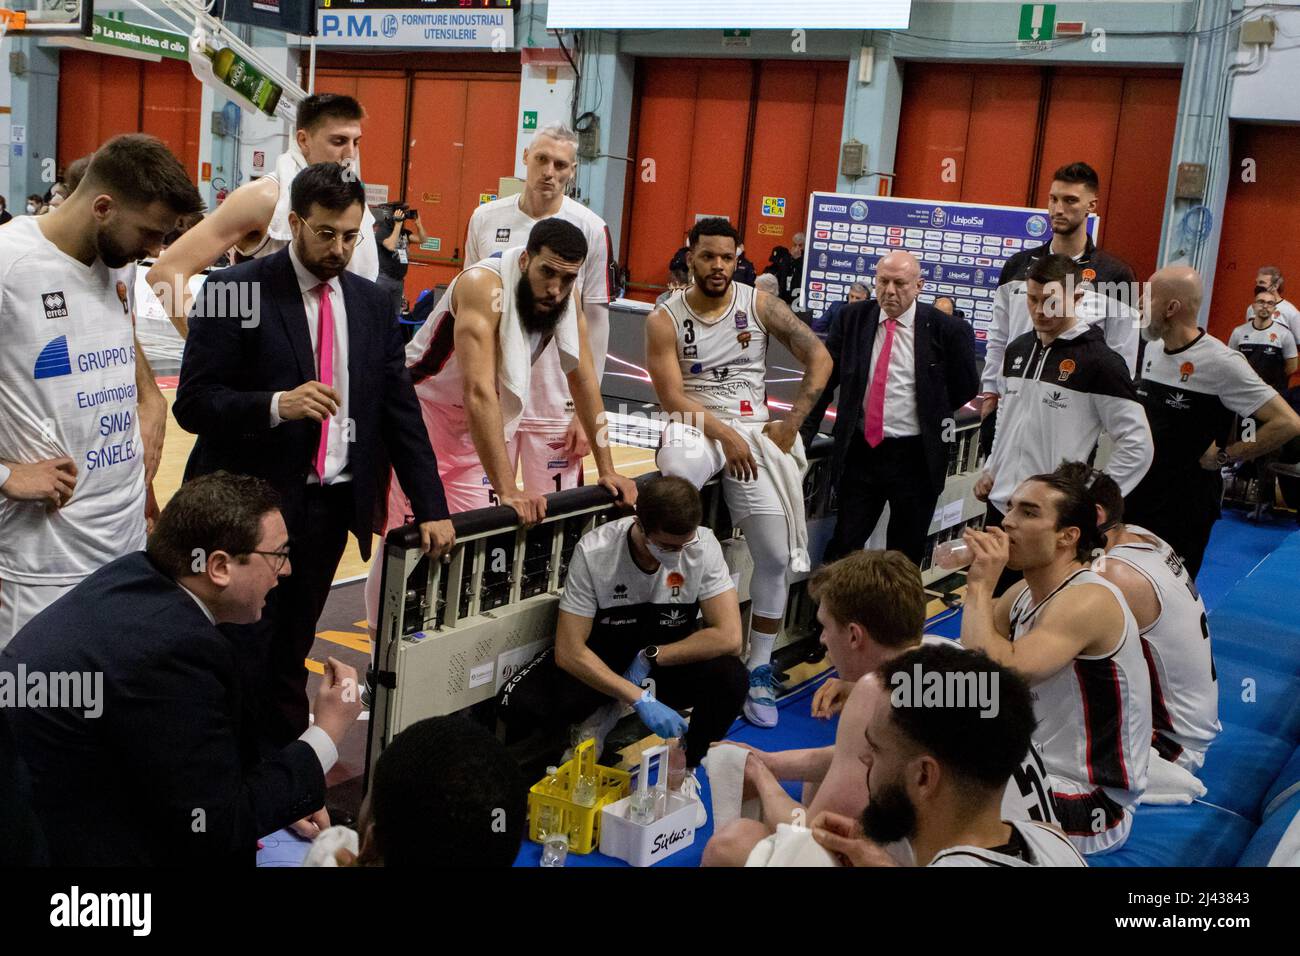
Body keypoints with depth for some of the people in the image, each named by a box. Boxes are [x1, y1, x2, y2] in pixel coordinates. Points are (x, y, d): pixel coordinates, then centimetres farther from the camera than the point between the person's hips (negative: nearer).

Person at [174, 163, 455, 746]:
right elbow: (193, 403, -11)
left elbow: (400, 411, 8)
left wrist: (431, 509, 1)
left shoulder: (371, 303, 8)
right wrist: (277, 405, -28)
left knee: (291, 655, 13)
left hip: (331, 505, 4)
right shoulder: (235, 291, -7)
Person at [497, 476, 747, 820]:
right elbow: (569, 651, -24)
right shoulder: (594, 552, -24)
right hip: (600, 658, -1)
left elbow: (728, 637, -21)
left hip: (671, 658, 1)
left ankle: (685, 769, -1)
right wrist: (639, 699, -33)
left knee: (732, 678, -31)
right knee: (519, 705, -26)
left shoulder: (703, 546, -19)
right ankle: (597, 723, 10)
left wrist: (650, 657, -22)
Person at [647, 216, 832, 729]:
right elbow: (671, 396, -8)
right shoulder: (665, 319, -2)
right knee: (679, 469, -42)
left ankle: (759, 670, 12)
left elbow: (819, 357, 2)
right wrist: (724, 434, -17)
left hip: (755, 430, 2)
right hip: (696, 425, -2)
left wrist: (791, 423, -4)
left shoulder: (759, 304, 2)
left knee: (775, 556, -3)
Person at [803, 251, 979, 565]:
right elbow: (824, 377, 7)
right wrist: (804, 431, 1)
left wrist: (933, 416, 8)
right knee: (842, 547, 6)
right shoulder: (853, 318, 1)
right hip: (861, 449, 2)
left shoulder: (946, 329, -8)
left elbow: (965, 387, 5)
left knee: (905, 555, 12)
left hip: (916, 456, -2)